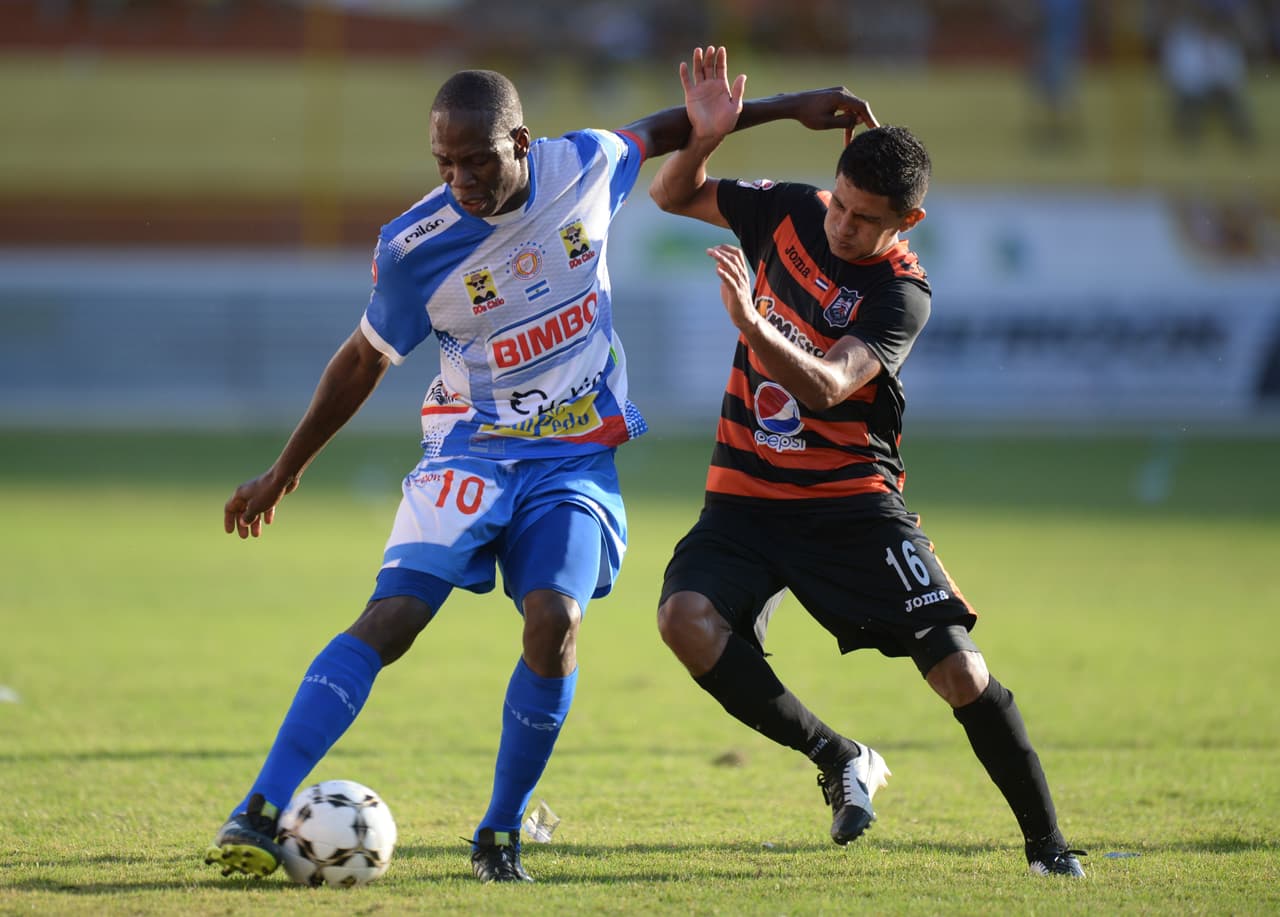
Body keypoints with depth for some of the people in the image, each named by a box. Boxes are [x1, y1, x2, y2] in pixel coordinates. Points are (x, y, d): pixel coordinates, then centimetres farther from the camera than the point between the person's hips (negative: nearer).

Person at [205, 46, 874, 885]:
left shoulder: (587, 166, -8)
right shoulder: (413, 249, -13)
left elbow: (660, 131, 16)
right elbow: (364, 361, 4)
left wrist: (785, 108, 20)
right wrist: (284, 474, 9)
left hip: (576, 458, 1)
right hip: (472, 449, -1)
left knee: (555, 622, -22)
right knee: (391, 619, -20)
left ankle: (501, 836, -5)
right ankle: (260, 813, -21)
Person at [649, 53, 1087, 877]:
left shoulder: (902, 293, -14)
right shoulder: (791, 213, 0)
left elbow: (826, 386, -29)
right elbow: (674, 196, 14)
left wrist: (752, 322, -44)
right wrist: (704, 138, -7)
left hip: (851, 501, -4)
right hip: (746, 497, 4)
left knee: (958, 668, -13)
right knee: (686, 616, -26)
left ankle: (1047, 843, 4)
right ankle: (839, 761, -9)